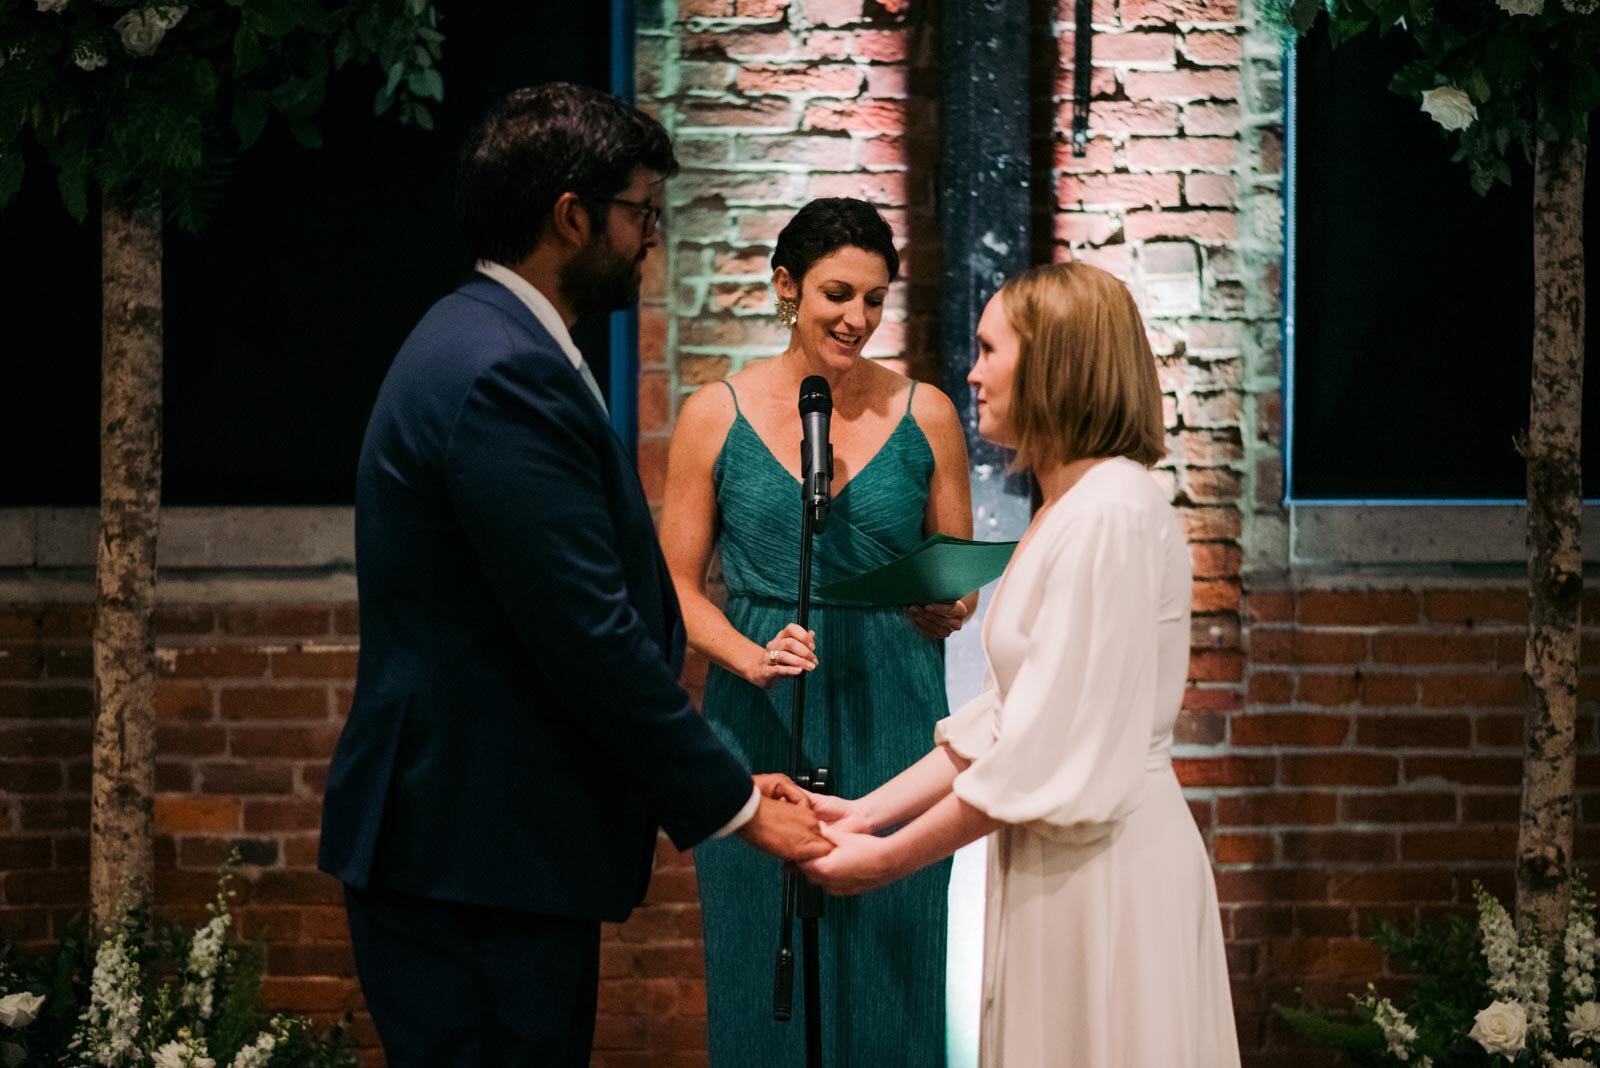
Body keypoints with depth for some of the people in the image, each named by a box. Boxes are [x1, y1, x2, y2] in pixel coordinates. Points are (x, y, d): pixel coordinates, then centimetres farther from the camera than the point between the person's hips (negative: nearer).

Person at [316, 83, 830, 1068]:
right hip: (476, 854, -10)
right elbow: (591, 635, -21)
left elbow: (586, 609, 17)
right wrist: (733, 803, -11)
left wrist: (719, 781, 14)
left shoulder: (488, 344, 15)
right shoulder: (505, 374, -18)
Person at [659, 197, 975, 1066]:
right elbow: (677, 585, 2)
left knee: (888, 971, 3)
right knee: (765, 975, 4)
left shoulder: (925, 415, 4)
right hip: (758, 732, -1)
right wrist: (750, 657, -16)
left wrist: (949, 610, -11)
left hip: (891, 725, 1)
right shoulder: (716, 415, 1)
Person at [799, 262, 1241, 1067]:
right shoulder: (1062, 512, 14)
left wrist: (885, 858, -14)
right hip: (1056, 874, 9)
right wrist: (868, 811, 5)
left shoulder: (1112, 516, -17)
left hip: (1107, 871, -9)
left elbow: (1055, 751, -20)